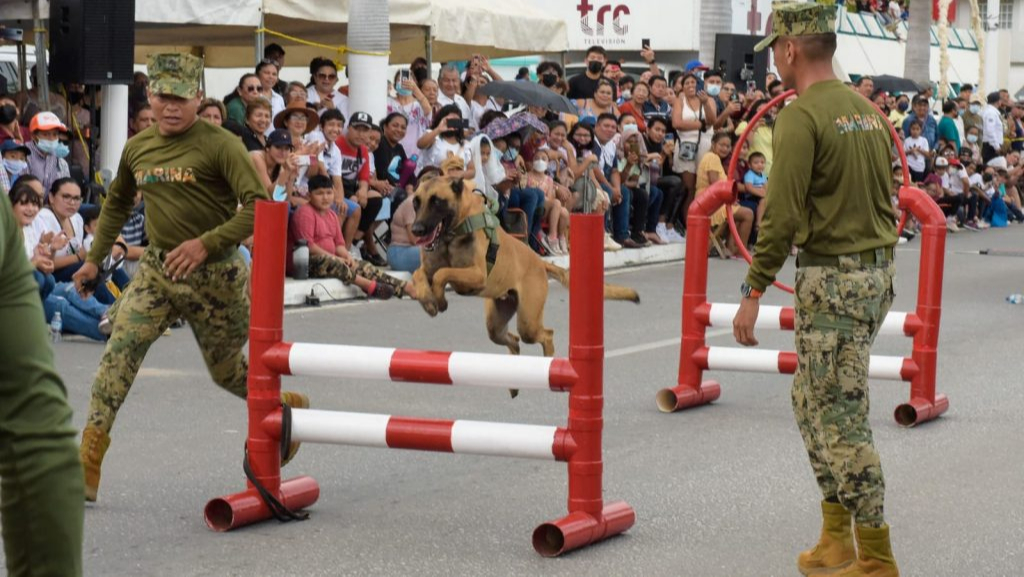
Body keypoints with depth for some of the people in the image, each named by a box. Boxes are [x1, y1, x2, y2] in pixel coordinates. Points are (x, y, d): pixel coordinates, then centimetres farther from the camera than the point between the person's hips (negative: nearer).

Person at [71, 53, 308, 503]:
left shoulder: (219, 145, -12)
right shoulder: (137, 148, 6)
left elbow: (259, 205, -20)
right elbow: (117, 203, 24)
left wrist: (206, 242, -28)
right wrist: (94, 258, 21)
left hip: (214, 274, -4)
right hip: (157, 269, 4)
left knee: (226, 371, 11)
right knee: (117, 356, -14)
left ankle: (287, 405, 43)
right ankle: (86, 467, -16)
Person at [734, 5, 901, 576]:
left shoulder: (801, 116, -14)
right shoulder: (868, 111, 12)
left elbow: (782, 215, -19)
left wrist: (753, 292, -15)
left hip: (831, 281, -9)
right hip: (876, 272, 9)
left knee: (842, 419, -3)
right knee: (812, 402, 17)